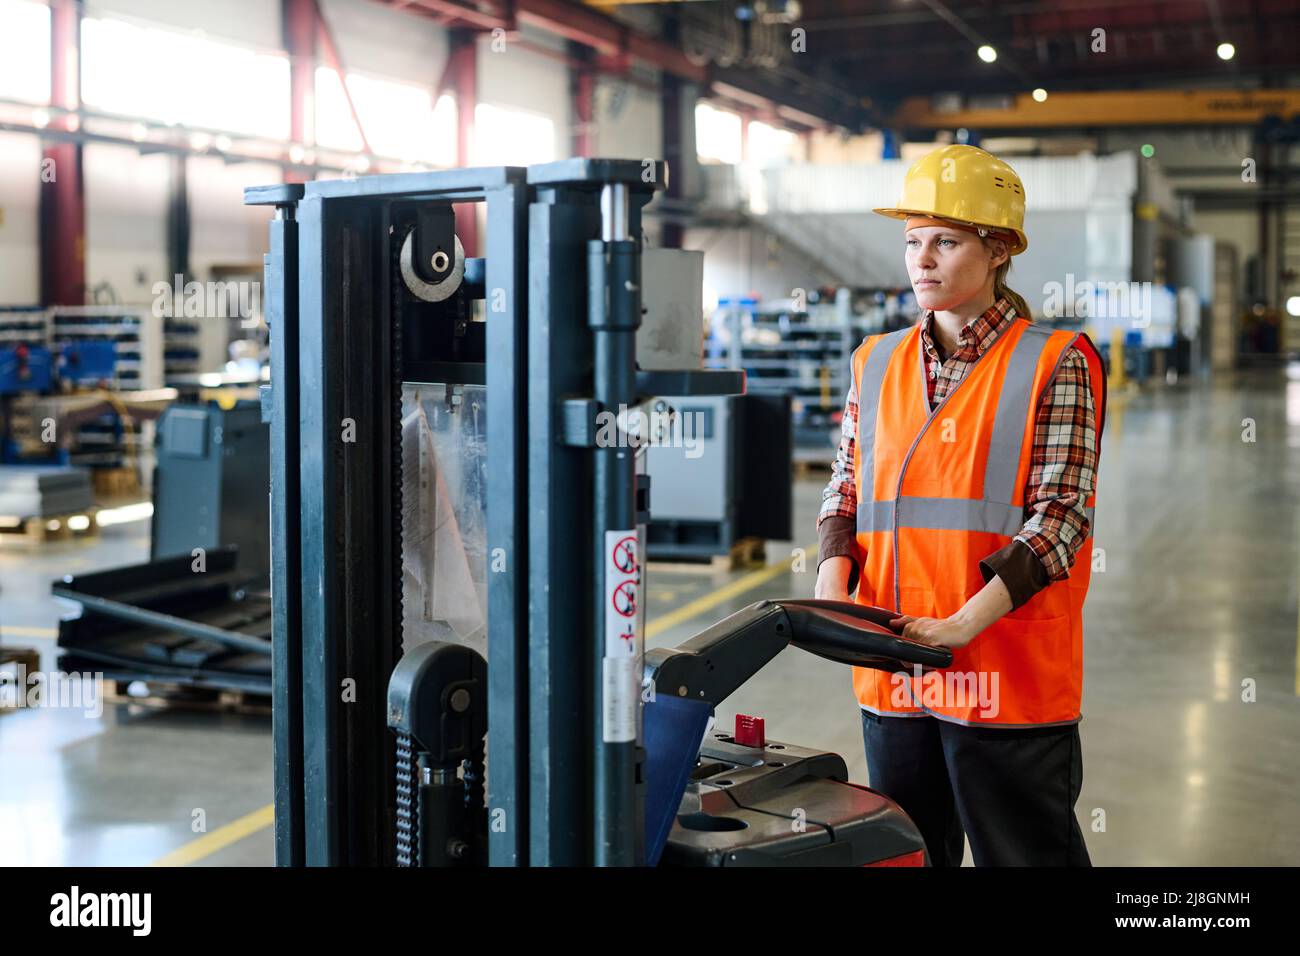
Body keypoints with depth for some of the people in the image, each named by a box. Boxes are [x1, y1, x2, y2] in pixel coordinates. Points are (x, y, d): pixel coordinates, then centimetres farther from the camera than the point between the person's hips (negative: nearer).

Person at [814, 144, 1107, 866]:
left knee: (1028, 853, 6)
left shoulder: (1054, 366, -4)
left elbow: (1060, 515, -11)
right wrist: (833, 594, -6)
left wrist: (963, 624, -21)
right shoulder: (878, 363, 11)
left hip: (1009, 672, -4)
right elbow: (846, 490, 13)